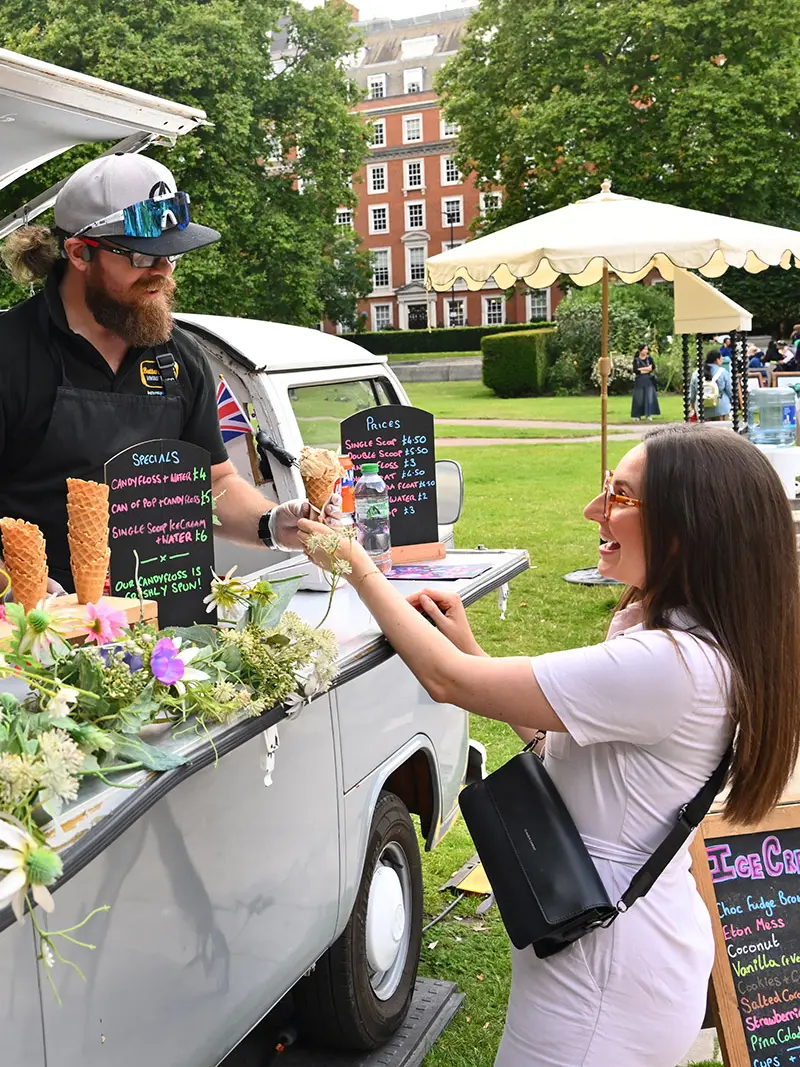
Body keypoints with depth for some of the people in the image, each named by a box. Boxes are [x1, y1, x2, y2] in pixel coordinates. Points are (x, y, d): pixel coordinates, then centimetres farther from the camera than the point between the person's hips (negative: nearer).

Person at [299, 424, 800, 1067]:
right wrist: (471, 647, -2)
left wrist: (357, 567, -13)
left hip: (610, 964, -9)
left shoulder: (671, 665, -29)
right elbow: (550, 725, 10)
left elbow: (449, 681, -25)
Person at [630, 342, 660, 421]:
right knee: (639, 398, 0)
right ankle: (638, 415, 6)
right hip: (639, 381, -1)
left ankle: (648, 414, -1)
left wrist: (641, 369, -11)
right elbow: (635, 370, -10)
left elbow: (653, 367, -6)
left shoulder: (649, 358, 8)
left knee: (649, 396, -5)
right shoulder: (636, 360, 3)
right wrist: (647, 369, -7)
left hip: (649, 381, 1)